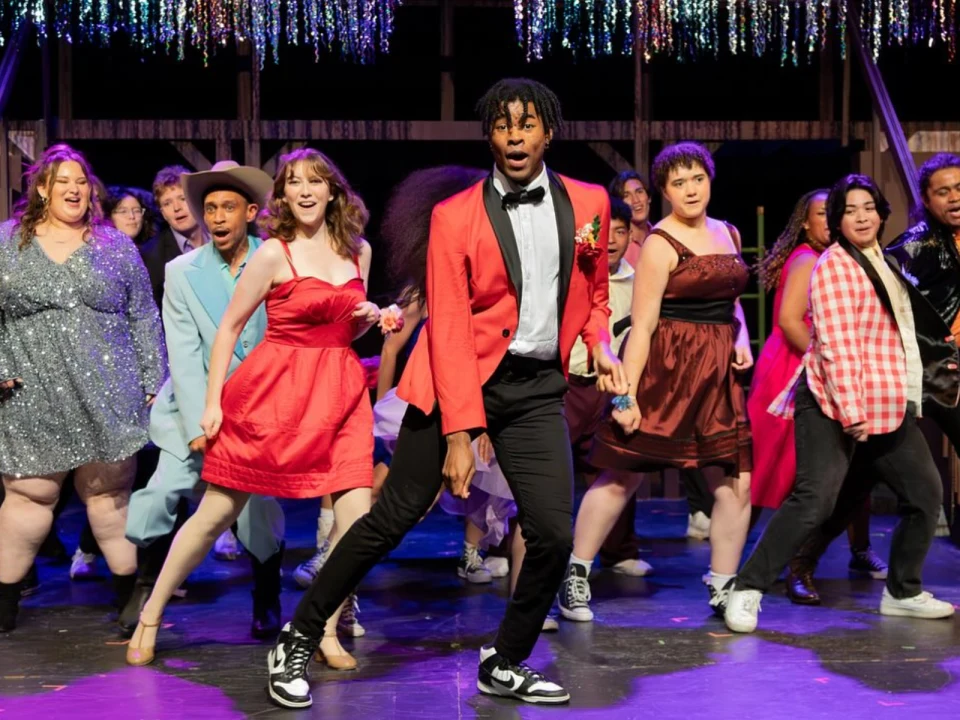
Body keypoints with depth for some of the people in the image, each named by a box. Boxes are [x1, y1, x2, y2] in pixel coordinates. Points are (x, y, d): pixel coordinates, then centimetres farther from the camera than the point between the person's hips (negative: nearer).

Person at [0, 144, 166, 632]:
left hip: (106, 396, 0)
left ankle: (130, 592, 16)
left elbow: (144, 319, 9)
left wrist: (151, 383, 5)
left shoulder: (115, 246, 9)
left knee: (109, 492, 6)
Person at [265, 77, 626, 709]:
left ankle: (505, 665, 18)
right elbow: (449, 329, -10)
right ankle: (299, 640, 15)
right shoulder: (455, 216, -6)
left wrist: (600, 343, 0)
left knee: (554, 535, -5)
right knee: (395, 516, -1)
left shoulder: (589, 203, 5)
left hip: (538, 387, 3)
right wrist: (458, 434, -16)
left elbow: (594, 289, 22)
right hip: (464, 378, -3)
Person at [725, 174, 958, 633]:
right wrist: (850, 409, -24)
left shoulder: (886, 264, 17)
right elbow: (837, 342, -18)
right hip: (834, 404, -8)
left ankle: (903, 592, 23)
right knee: (815, 500, -16)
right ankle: (748, 590, -9)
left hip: (888, 406, 9)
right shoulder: (834, 266, -9)